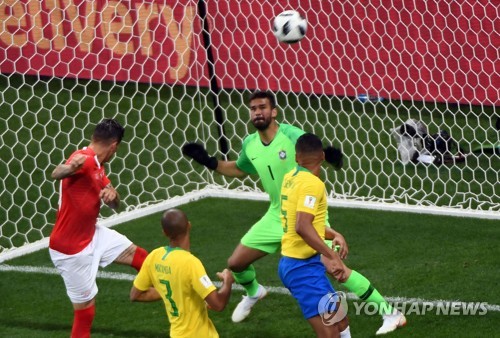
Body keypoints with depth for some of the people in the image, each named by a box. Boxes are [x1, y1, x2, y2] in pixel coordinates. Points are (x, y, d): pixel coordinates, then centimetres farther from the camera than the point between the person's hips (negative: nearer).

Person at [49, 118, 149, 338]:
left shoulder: (97, 166, 6)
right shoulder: (84, 160, -25)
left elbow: (114, 204, 12)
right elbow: (56, 174, -46)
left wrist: (112, 195, -13)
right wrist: (70, 167, -70)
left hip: (93, 235, 10)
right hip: (71, 249, -10)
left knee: (137, 256, 21)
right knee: (84, 309, -3)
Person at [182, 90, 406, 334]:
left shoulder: (292, 135, -20)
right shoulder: (250, 145, 0)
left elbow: (318, 154, -19)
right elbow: (240, 170, 21)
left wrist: (331, 156, -43)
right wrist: (209, 162, 9)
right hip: (277, 215, 6)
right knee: (236, 263, 8)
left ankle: (389, 312, -9)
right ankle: (253, 293, 44)